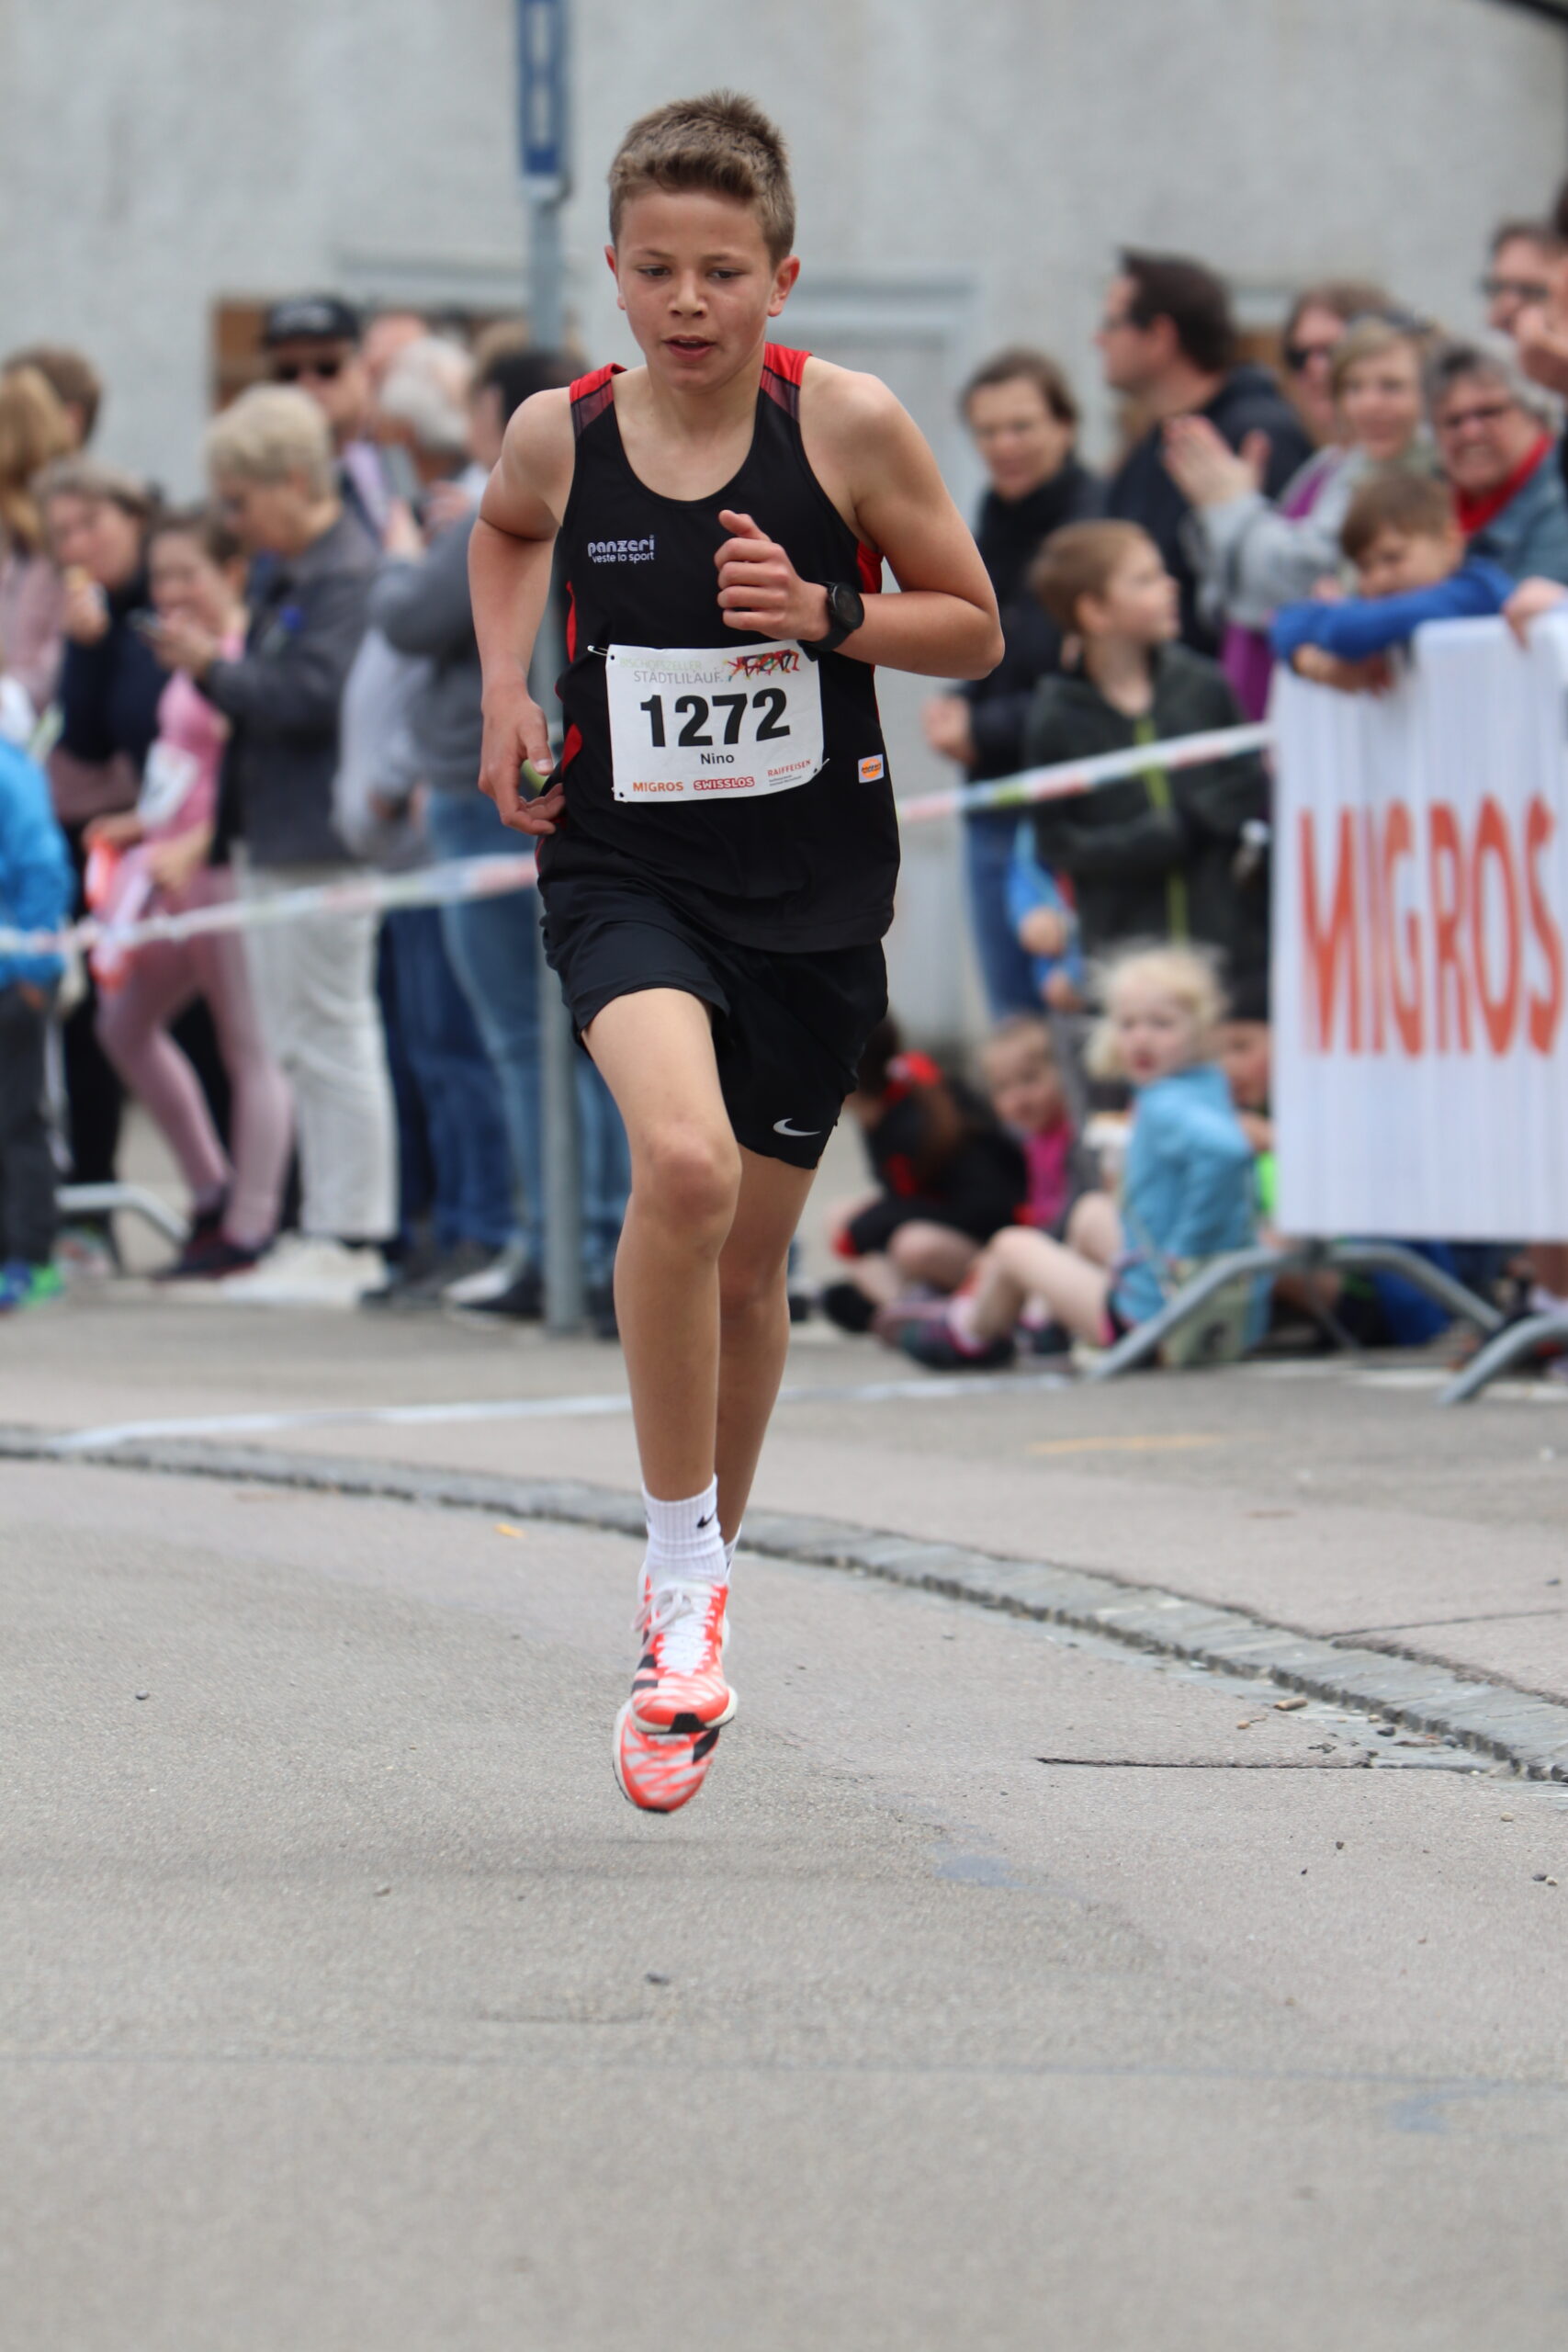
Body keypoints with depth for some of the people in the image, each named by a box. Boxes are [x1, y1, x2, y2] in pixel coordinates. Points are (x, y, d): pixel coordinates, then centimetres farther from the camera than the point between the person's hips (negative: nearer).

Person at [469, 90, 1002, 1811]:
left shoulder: (845, 423, -10)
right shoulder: (560, 435, -5)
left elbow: (973, 629, 0)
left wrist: (827, 615, -17)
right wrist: (505, 688, 5)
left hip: (811, 885, 1)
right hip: (625, 869, -1)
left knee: (748, 1252, 11)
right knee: (680, 1165, -28)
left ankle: (703, 1584, 35)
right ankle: (683, 1575, -14)